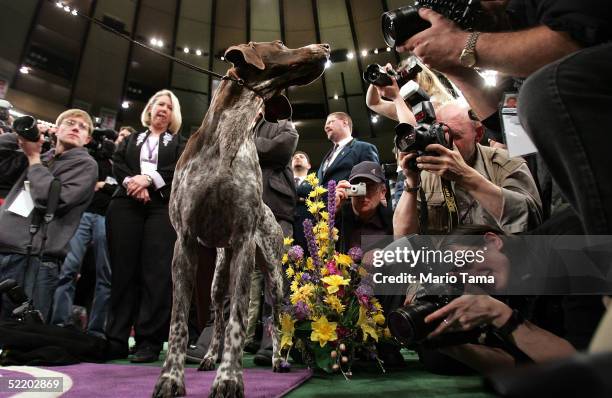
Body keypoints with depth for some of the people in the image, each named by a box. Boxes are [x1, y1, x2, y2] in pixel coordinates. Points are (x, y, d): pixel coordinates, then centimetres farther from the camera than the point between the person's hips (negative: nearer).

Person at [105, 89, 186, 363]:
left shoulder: (179, 142, 21)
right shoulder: (132, 139, 27)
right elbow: (117, 163, 10)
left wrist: (149, 179, -12)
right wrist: (132, 183, -10)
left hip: (163, 206, -2)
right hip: (126, 204, 2)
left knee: (157, 271, -11)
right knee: (124, 270, -3)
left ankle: (149, 340, -9)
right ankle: (116, 339, 1)